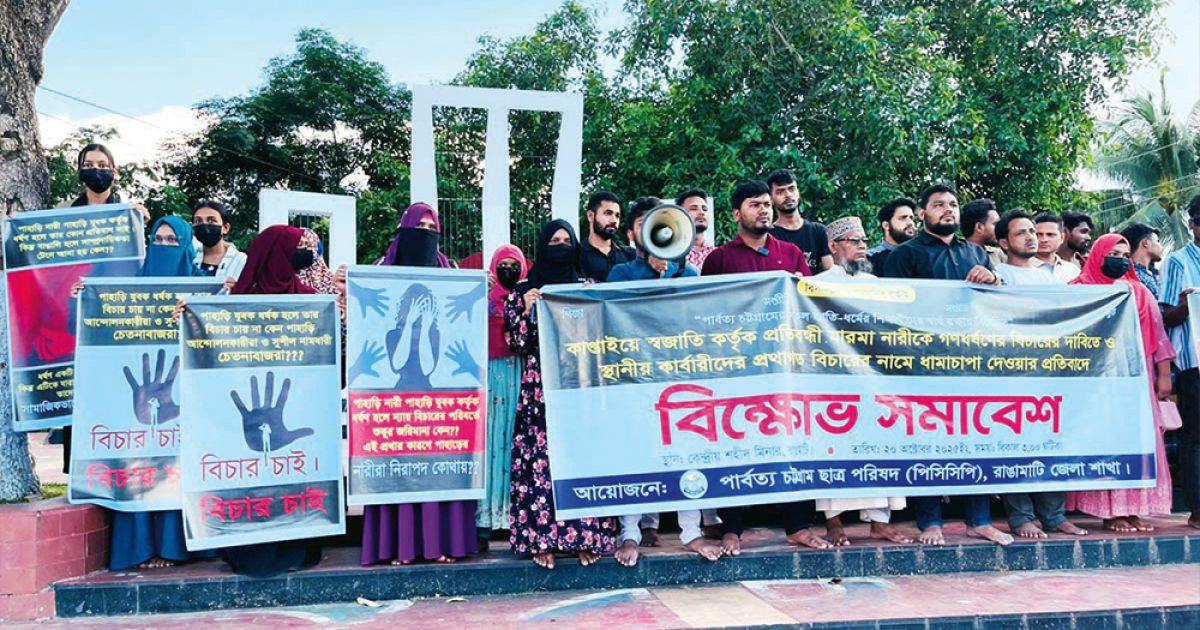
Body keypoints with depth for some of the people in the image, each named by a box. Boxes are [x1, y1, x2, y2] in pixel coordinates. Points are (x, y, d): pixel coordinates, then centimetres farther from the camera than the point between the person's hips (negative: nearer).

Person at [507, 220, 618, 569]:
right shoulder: (526, 289, 8)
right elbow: (516, 343, 4)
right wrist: (527, 311, -11)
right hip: (540, 386, -1)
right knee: (541, 459, -5)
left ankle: (586, 537, 4)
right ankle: (541, 539, 2)